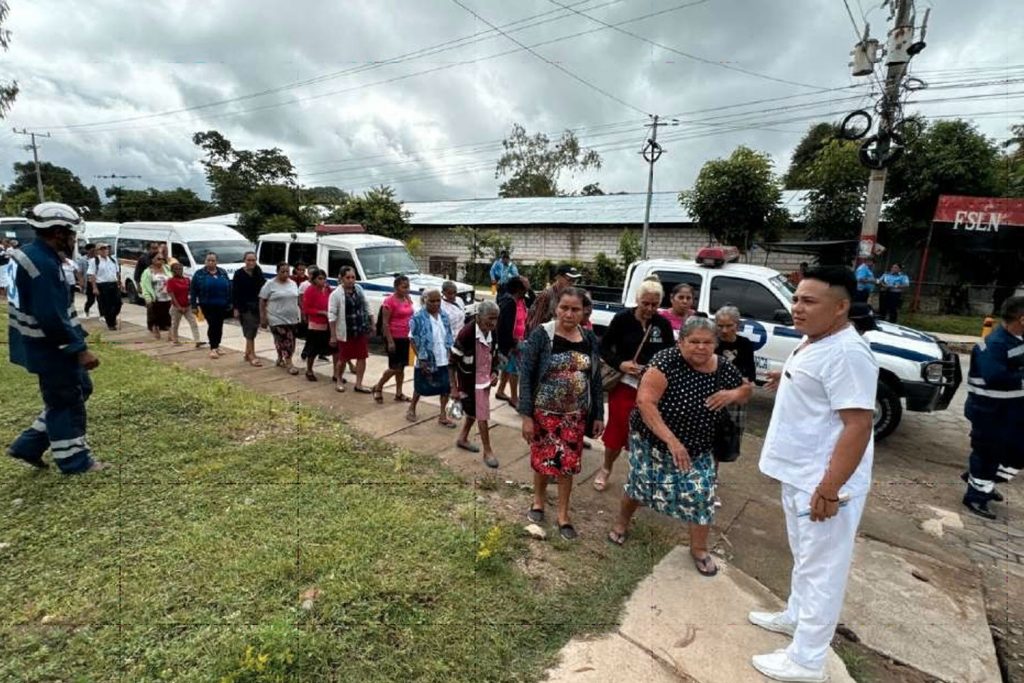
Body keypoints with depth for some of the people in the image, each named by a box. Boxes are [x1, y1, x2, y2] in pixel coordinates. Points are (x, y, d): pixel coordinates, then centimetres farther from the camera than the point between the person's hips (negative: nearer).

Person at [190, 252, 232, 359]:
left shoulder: (223, 273, 9)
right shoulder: (199, 274, 1)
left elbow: (229, 288, 10)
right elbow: (193, 291, 2)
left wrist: (229, 303, 5)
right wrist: (194, 305, -2)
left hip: (221, 305, 3)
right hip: (207, 305, -3)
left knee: (219, 326, 8)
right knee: (212, 325, -11)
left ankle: (217, 346, 21)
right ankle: (213, 348, -4)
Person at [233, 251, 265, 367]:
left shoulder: (258, 272, 4)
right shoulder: (239, 274, -6)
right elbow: (235, 292, -6)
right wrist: (235, 308, -10)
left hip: (257, 306, 4)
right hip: (245, 306, -4)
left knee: (252, 331, 11)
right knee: (250, 331, -6)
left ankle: (247, 354, 23)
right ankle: (252, 356, -3)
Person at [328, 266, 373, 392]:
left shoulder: (359, 289, 4)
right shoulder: (336, 294, -12)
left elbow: (366, 306, 12)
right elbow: (332, 315, -13)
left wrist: (372, 323, 11)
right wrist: (333, 335, -15)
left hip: (362, 330, 5)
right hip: (345, 332, -5)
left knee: (362, 357, 4)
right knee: (343, 358, 7)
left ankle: (358, 384, 14)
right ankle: (339, 381, 31)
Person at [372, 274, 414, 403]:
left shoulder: (408, 300, 9)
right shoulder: (390, 301, -13)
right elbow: (385, 323, -14)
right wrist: (390, 341, -18)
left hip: (405, 338, 7)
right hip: (394, 338, -7)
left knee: (402, 367, 12)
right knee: (395, 368, -4)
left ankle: (399, 393, 21)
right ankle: (378, 388, 16)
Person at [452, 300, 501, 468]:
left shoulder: (493, 333, -4)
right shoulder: (466, 333, -25)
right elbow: (452, 361, -19)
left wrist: (494, 372, -1)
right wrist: (454, 388, -17)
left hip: (485, 381, 7)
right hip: (469, 383, -7)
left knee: (474, 413, 22)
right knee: (482, 416, 1)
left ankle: (462, 439, 44)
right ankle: (487, 451, 17)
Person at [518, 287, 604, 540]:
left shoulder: (590, 339, -2)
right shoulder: (541, 335, -14)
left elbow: (595, 380, 5)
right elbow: (525, 376, -13)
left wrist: (599, 415, 4)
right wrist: (526, 416, -16)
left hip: (576, 415, 3)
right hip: (545, 413, -3)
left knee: (569, 465, 11)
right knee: (543, 461, 12)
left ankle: (563, 515, 31)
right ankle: (538, 502, 41)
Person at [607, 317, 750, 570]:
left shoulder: (724, 369, -8)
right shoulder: (667, 360, -26)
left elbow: (746, 391, 11)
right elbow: (645, 401, -32)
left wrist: (734, 394, -15)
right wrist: (672, 440, -36)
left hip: (697, 448, 4)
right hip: (652, 440, -4)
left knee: (701, 494, 2)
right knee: (639, 483, 11)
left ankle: (699, 549, 27)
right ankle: (622, 523, 40)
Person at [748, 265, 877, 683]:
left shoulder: (847, 353, -23)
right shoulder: (812, 342, 8)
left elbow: (858, 425, -27)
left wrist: (829, 489, -27)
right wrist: (786, 383, 8)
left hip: (823, 483, -10)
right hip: (797, 475, 10)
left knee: (821, 568, 5)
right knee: (804, 558, 25)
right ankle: (795, 615, 44)